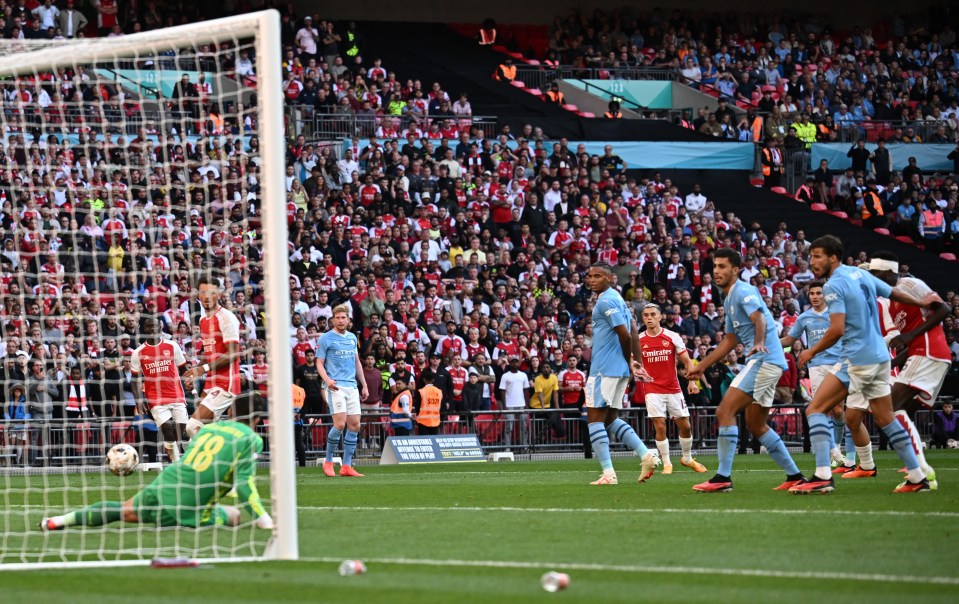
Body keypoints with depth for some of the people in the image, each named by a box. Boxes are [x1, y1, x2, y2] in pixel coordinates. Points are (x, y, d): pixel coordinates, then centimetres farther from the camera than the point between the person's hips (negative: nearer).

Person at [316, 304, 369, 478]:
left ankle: (346, 466, 7)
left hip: (352, 386, 6)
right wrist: (327, 380, -20)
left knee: (354, 426, 1)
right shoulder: (326, 338, -1)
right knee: (340, 424, -17)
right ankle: (328, 462, 0)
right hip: (336, 386, -6)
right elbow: (319, 363, -3)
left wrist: (364, 385, 20)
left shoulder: (352, 338, 16)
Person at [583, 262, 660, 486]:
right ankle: (646, 455, 6)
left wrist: (629, 361, -3)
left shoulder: (606, 301, -14)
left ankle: (608, 473, -11)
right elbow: (633, 334, 16)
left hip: (604, 369, -10)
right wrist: (636, 364, 11)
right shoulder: (617, 299, 17)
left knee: (594, 418, -6)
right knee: (610, 419, 16)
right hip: (619, 369, 10)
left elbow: (625, 335, -19)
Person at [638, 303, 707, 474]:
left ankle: (687, 458, 26)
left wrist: (692, 381, -9)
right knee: (660, 426, -10)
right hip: (653, 390, -1)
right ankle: (666, 464, 2)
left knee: (685, 425, 4)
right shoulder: (638, 340, -1)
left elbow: (687, 361, 1)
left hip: (673, 388, 1)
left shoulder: (672, 337, -2)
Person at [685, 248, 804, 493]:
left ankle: (723, 478, -17)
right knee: (756, 425, 15)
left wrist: (759, 343, -46)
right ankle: (794, 476, 19)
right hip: (761, 362, 10)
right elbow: (730, 341, 30)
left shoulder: (744, 291, -9)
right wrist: (702, 366, 30)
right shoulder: (729, 299, 21)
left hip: (764, 359, -10)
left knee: (725, 411, -15)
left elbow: (759, 319, -27)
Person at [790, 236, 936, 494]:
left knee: (815, 409, -6)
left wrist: (811, 351, -7)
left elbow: (837, 330, -20)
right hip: (880, 357, 8)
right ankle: (917, 478, 18)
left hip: (857, 360, -8)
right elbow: (895, 293, 23)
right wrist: (922, 303, 40)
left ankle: (823, 476, -17)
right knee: (886, 419, 17)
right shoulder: (861, 274, 11)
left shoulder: (834, 285, -12)